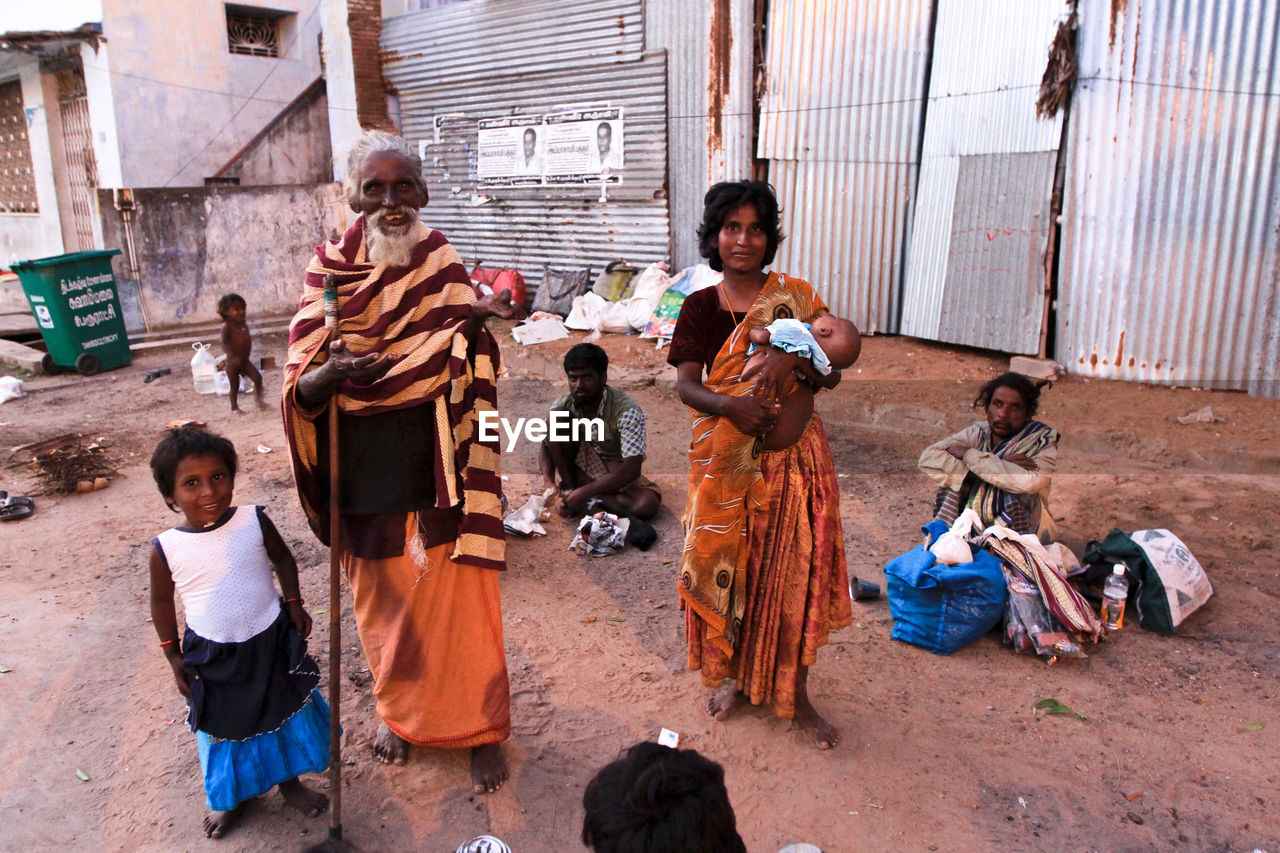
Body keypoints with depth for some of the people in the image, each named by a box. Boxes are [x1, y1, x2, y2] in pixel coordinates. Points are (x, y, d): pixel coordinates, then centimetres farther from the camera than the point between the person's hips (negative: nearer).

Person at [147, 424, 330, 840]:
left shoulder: (254, 522, -15)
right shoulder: (166, 548, -15)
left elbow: (282, 558, 4)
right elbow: (162, 601, 1)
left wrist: (294, 604, -1)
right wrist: (173, 654, 2)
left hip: (270, 642, 1)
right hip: (211, 656, 0)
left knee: (285, 712, 18)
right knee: (223, 726, 19)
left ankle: (289, 781, 44)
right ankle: (231, 796, 46)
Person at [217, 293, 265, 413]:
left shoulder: (244, 325, 6)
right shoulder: (227, 326, -14)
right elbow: (224, 344, -21)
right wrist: (233, 357, -31)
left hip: (245, 360, 5)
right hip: (233, 362, -5)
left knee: (258, 378, -5)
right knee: (235, 386, 6)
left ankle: (258, 400, 10)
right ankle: (234, 407, 22)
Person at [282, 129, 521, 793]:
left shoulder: (441, 265, -6)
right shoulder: (328, 272, -1)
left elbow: (462, 369, -9)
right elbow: (299, 389, -6)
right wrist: (331, 373, -25)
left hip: (437, 470, -2)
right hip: (365, 474, 3)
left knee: (455, 602, 7)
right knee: (384, 604, 19)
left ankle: (479, 728, 29)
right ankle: (401, 713, 44)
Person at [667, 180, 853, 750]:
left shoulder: (795, 297, 2)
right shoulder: (701, 306, 2)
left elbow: (832, 375, -3)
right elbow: (685, 384, -9)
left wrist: (793, 356, -23)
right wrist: (730, 405, -28)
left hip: (792, 456, 0)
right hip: (725, 460, 0)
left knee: (792, 570, 4)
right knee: (728, 565, 8)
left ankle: (795, 694, 20)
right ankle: (736, 675, 31)